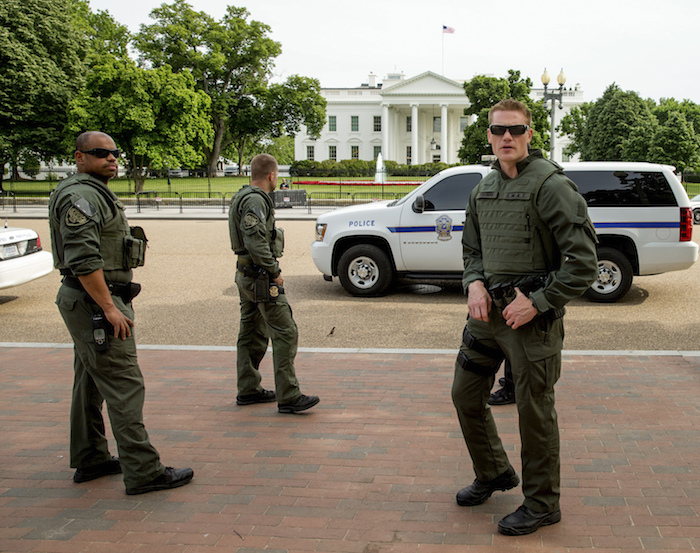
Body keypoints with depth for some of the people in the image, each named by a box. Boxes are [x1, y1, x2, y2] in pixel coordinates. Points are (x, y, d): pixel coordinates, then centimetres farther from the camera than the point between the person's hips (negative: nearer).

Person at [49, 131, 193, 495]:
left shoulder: (96, 194, 19)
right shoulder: (81, 196, -15)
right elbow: (83, 260, -25)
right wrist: (110, 308, -25)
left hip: (94, 302, 11)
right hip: (95, 302, -11)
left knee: (91, 384, 16)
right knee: (123, 386, -11)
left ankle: (90, 461, 26)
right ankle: (143, 472, -8)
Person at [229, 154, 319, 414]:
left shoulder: (242, 197, 16)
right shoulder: (255, 200, -17)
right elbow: (255, 241, -26)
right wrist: (274, 272, -19)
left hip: (246, 275, 11)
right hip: (261, 277, -11)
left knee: (252, 334, 17)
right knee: (285, 333, -9)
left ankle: (248, 390, 25)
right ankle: (288, 397, -9)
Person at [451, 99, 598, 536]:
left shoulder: (551, 185, -14)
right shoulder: (485, 189, 9)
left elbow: (584, 262, -17)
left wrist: (537, 303, -18)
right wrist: (475, 283, 0)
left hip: (533, 317, -7)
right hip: (488, 311, 8)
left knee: (535, 411, 3)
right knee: (466, 394, 15)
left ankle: (541, 505, 20)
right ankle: (494, 474, 38)